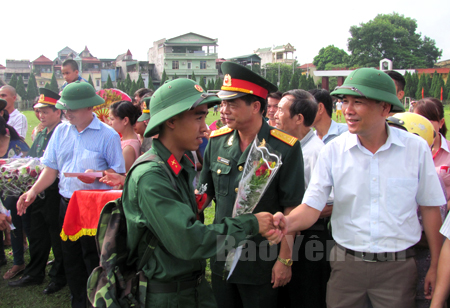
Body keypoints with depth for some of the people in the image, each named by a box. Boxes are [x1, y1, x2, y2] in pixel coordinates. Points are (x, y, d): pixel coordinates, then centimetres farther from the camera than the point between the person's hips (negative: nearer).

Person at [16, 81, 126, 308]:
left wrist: (98, 175, -24)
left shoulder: (108, 135, -9)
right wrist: (33, 191, -4)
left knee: (93, 259, 3)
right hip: (66, 204, 6)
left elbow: (119, 172, -6)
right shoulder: (61, 131, 6)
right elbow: (51, 167, 8)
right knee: (71, 258, 15)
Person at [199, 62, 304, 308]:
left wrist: (285, 259, -11)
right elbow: (204, 192, 9)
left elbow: (291, 208, -11)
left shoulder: (284, 148, -14)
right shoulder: (217, 141, -1)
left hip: (261, 263, -4)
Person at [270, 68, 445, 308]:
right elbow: (312, 207, -9)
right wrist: (289, 222, -30)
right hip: (347, 262, 1)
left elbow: (430, 207, 2)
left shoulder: (416, 148, -5)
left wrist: (435, 265, 5)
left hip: (398, 265, 0)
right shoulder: (333, 151, -6)